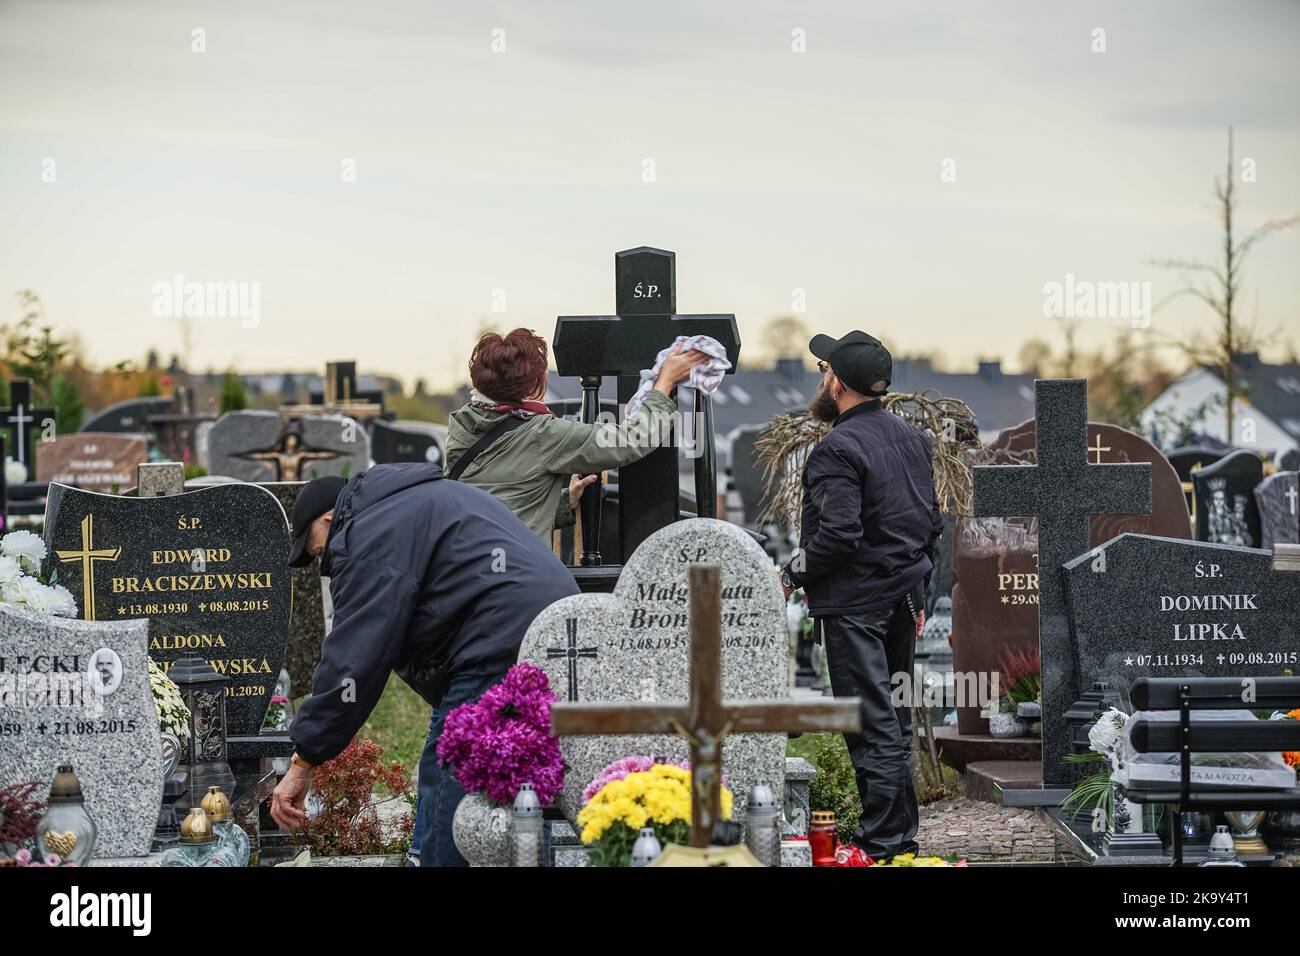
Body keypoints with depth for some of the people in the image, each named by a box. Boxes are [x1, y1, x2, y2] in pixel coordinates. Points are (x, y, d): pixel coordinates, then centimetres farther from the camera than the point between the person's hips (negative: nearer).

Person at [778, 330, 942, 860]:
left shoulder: (838, 448, -17)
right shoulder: (912, 438, 10)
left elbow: (838, 534, -23)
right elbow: (931, 522, 15)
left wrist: (793, 574, -8)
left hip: (855, 606, -9)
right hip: (902, 597, 9)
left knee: (872, 727, -6)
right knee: (895, 721, 15)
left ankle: (881, 845, -4)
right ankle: (903, 835, 21)